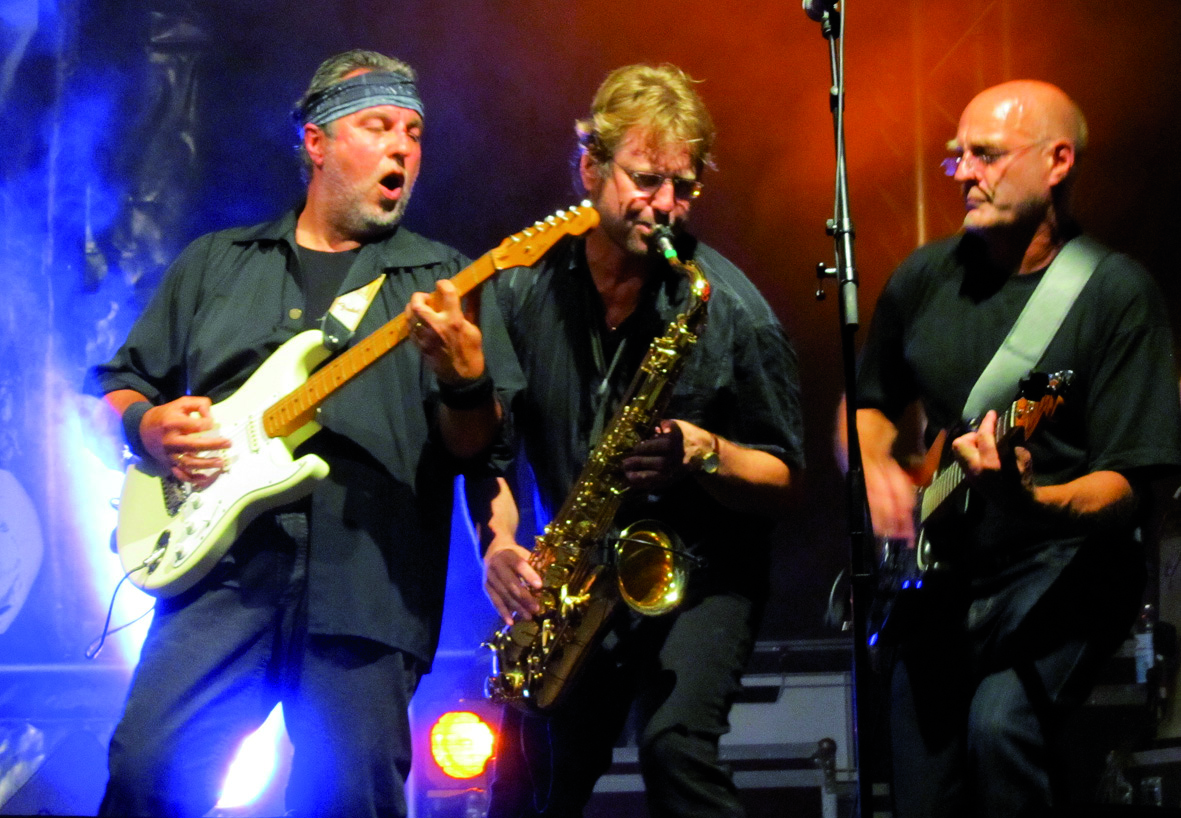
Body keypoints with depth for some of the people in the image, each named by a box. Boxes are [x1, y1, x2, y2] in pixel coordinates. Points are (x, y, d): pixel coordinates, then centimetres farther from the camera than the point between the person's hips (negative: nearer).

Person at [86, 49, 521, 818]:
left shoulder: (443, 280, 13)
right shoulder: (214, 263, 19)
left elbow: (473, 447, 5)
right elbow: (122, 384, 22)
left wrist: (465, 378, -17)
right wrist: (149, 425, -1)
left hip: (364, 580, -1)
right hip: (220, 564, 1)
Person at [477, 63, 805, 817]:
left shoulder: (728, 308, -11)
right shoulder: (525, 289, -2)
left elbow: (783, 483, -5)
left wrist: (702, 454, -25)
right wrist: (499, 542, -10)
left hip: (700, 576, -3)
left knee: (674, 743, -27)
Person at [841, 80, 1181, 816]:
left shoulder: (1117, 293, -11)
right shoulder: (925, 279, 5)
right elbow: (869, 403, 22)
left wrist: (1029, 500, -35)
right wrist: (875, 468, 0)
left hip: (1062, 569, -5)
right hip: (942, 578, 6)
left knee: (1000, 720, -33)